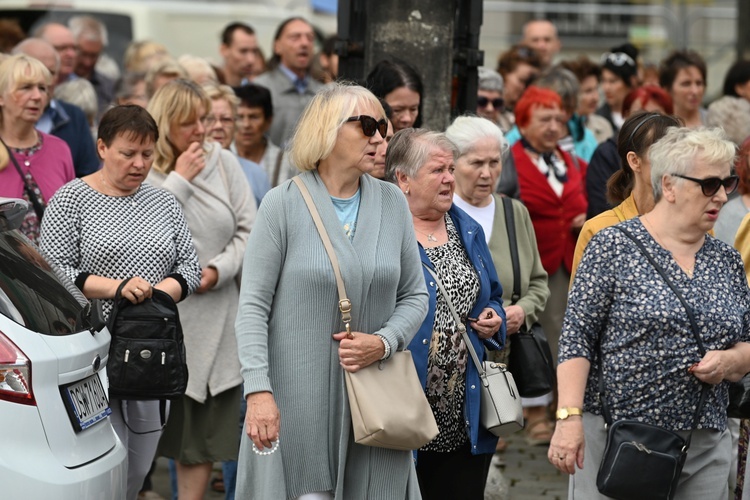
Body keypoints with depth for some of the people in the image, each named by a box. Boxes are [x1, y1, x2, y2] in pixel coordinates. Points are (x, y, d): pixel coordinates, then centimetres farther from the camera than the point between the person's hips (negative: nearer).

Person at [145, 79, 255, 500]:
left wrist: (219, 270, -10)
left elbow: (248, 230, 5)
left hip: (214, 314, 3)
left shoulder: (225, 163, 6)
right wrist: (179, 180, -12)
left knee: (204, 431, 5)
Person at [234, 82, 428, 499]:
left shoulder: (393, 203, 8)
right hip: (297, 398, -3)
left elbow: (414, 295, 13)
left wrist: (384, 343, -7)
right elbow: (253, 306, -5)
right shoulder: (284, 204, -3)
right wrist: (259, 391, -14)